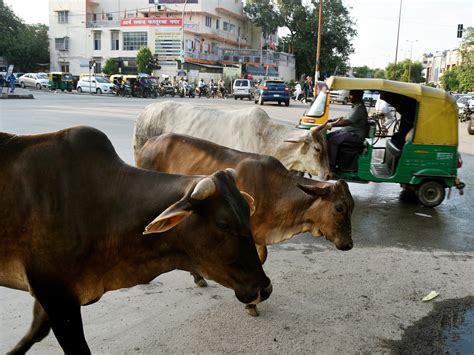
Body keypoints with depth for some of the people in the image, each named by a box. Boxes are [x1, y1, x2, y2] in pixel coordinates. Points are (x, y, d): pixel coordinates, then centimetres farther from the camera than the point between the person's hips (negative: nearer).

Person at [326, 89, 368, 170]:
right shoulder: (357, 106, 14)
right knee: (328, 136, 6)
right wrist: (331, 120, 12)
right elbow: (345, 118, 21)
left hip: (355, 135, -11)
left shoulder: (359, 108, -20)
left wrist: (332, 124, -25)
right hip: (349, 131, 11)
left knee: (332, 140, -24)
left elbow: (346, 122, -29)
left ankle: (332, 165, -17)